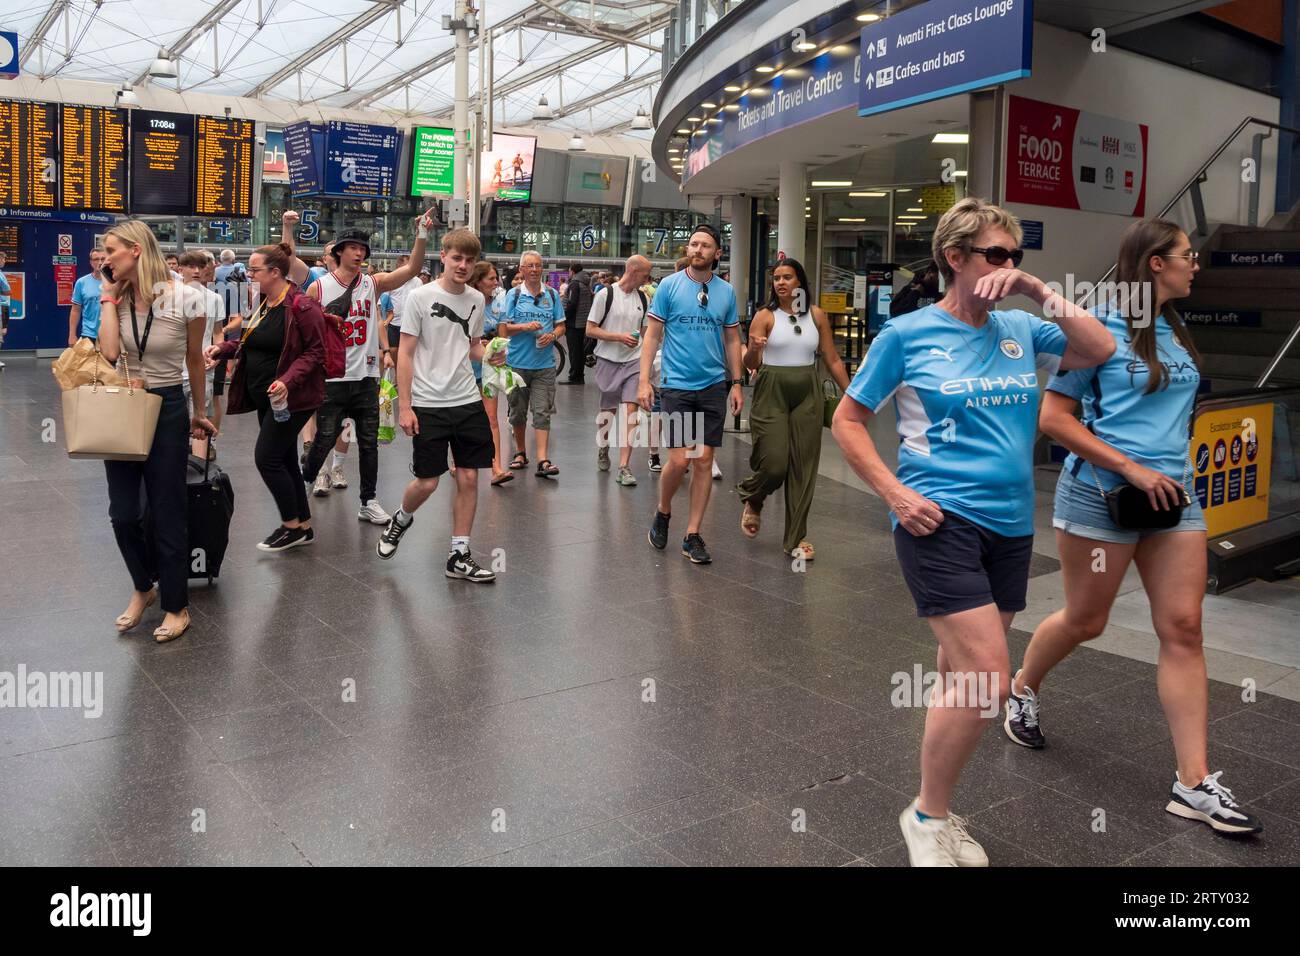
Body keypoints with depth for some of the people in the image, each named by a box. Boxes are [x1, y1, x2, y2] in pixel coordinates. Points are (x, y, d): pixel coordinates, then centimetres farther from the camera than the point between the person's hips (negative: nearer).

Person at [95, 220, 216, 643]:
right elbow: (109, 352, -17)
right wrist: (109, 297, -12)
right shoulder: (117, 298, -2)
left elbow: (195, 359, 0)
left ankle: (176, 607, 19)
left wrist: (199, 413, 10)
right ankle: (143, 588, 34)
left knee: (168, 514, 3)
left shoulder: (185, 298, -14)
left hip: (167, 409, -4)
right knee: (122, 513, 9)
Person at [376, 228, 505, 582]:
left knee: (469, 478, 2)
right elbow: (405, 354, -6)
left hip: (467, 401, 4)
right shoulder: (421, 297, -7)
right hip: (427, 404, -4)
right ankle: (401, 520, 32)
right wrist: (404, 406, -11)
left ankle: (459, 556, 12)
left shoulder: (476, 299, 7)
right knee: (427, 482, -1)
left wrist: (489, 355, -4)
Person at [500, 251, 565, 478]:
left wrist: (552, 335, -9)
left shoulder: (552, 295, 8)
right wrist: (525, 327, -16)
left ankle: (542, 460, -11)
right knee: (518, 411, 11)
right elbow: (504, 328, -1)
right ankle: (521, 452, 27)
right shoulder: (513, 295, 3)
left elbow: (561, 325, 12)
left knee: (543, 412, -7)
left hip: (544, 365, 0)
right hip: (517, 363, 0)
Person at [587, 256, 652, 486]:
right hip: (608, 361, -2)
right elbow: (590, 330, -7)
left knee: (630, 411, -9)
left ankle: (624, 467, -10)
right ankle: (603, 450, 38)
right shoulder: (605, 294, -5)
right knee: (608, 411, 10)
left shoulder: (643, 299, 9)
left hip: (634, 362, 2)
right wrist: (620, 337, -16)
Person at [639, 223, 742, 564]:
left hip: (714, 386, 3)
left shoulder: (726, 292, 6)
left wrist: (736, 383, 7)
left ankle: (693, 535, 12)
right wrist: (644, 380, -8)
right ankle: (663, 513, 22)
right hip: (677, 384, -3)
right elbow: (652, 334, 0)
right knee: (679, 460, -7)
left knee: (704, 460, 2)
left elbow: (732, 340, 13)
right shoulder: (669, 285, -1)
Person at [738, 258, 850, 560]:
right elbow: (750, 364, -6)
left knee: (803, 467, 2)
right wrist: (754, 350, -29)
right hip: (772, 392, -2)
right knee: (773, 463, -9)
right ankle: (752, 502, 27)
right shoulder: (765, 316, -2)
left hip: (807, 394, 3)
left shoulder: (817, 316, 6)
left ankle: (796, 538, 13)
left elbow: (833, 360, 10)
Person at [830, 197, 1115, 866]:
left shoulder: (1019, 330, 9)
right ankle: (927, 817, 7)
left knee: (964, 675, 14)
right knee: (988, 681, -15)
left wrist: (1038, 291, -4)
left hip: (1010, 526, 6)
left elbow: (1100, 351, 1)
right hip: (940, 521, -6)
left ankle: (936, 808, 31)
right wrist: (895, 493, -9)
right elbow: (848, 420, 2)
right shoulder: (907, 334, -3)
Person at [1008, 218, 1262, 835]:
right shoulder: (1099, 329, -10)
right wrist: (1132, 469, -17)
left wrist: (1171, 468, 13)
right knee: (1085, 620, 9)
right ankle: (1022, 689, 38)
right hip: (1102, 494, -6)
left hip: (1172, 495, 6)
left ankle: (1194, 783, 5)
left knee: (1183, 629, 1)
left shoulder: (1175, 331, 10)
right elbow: (1052, 418, -13)